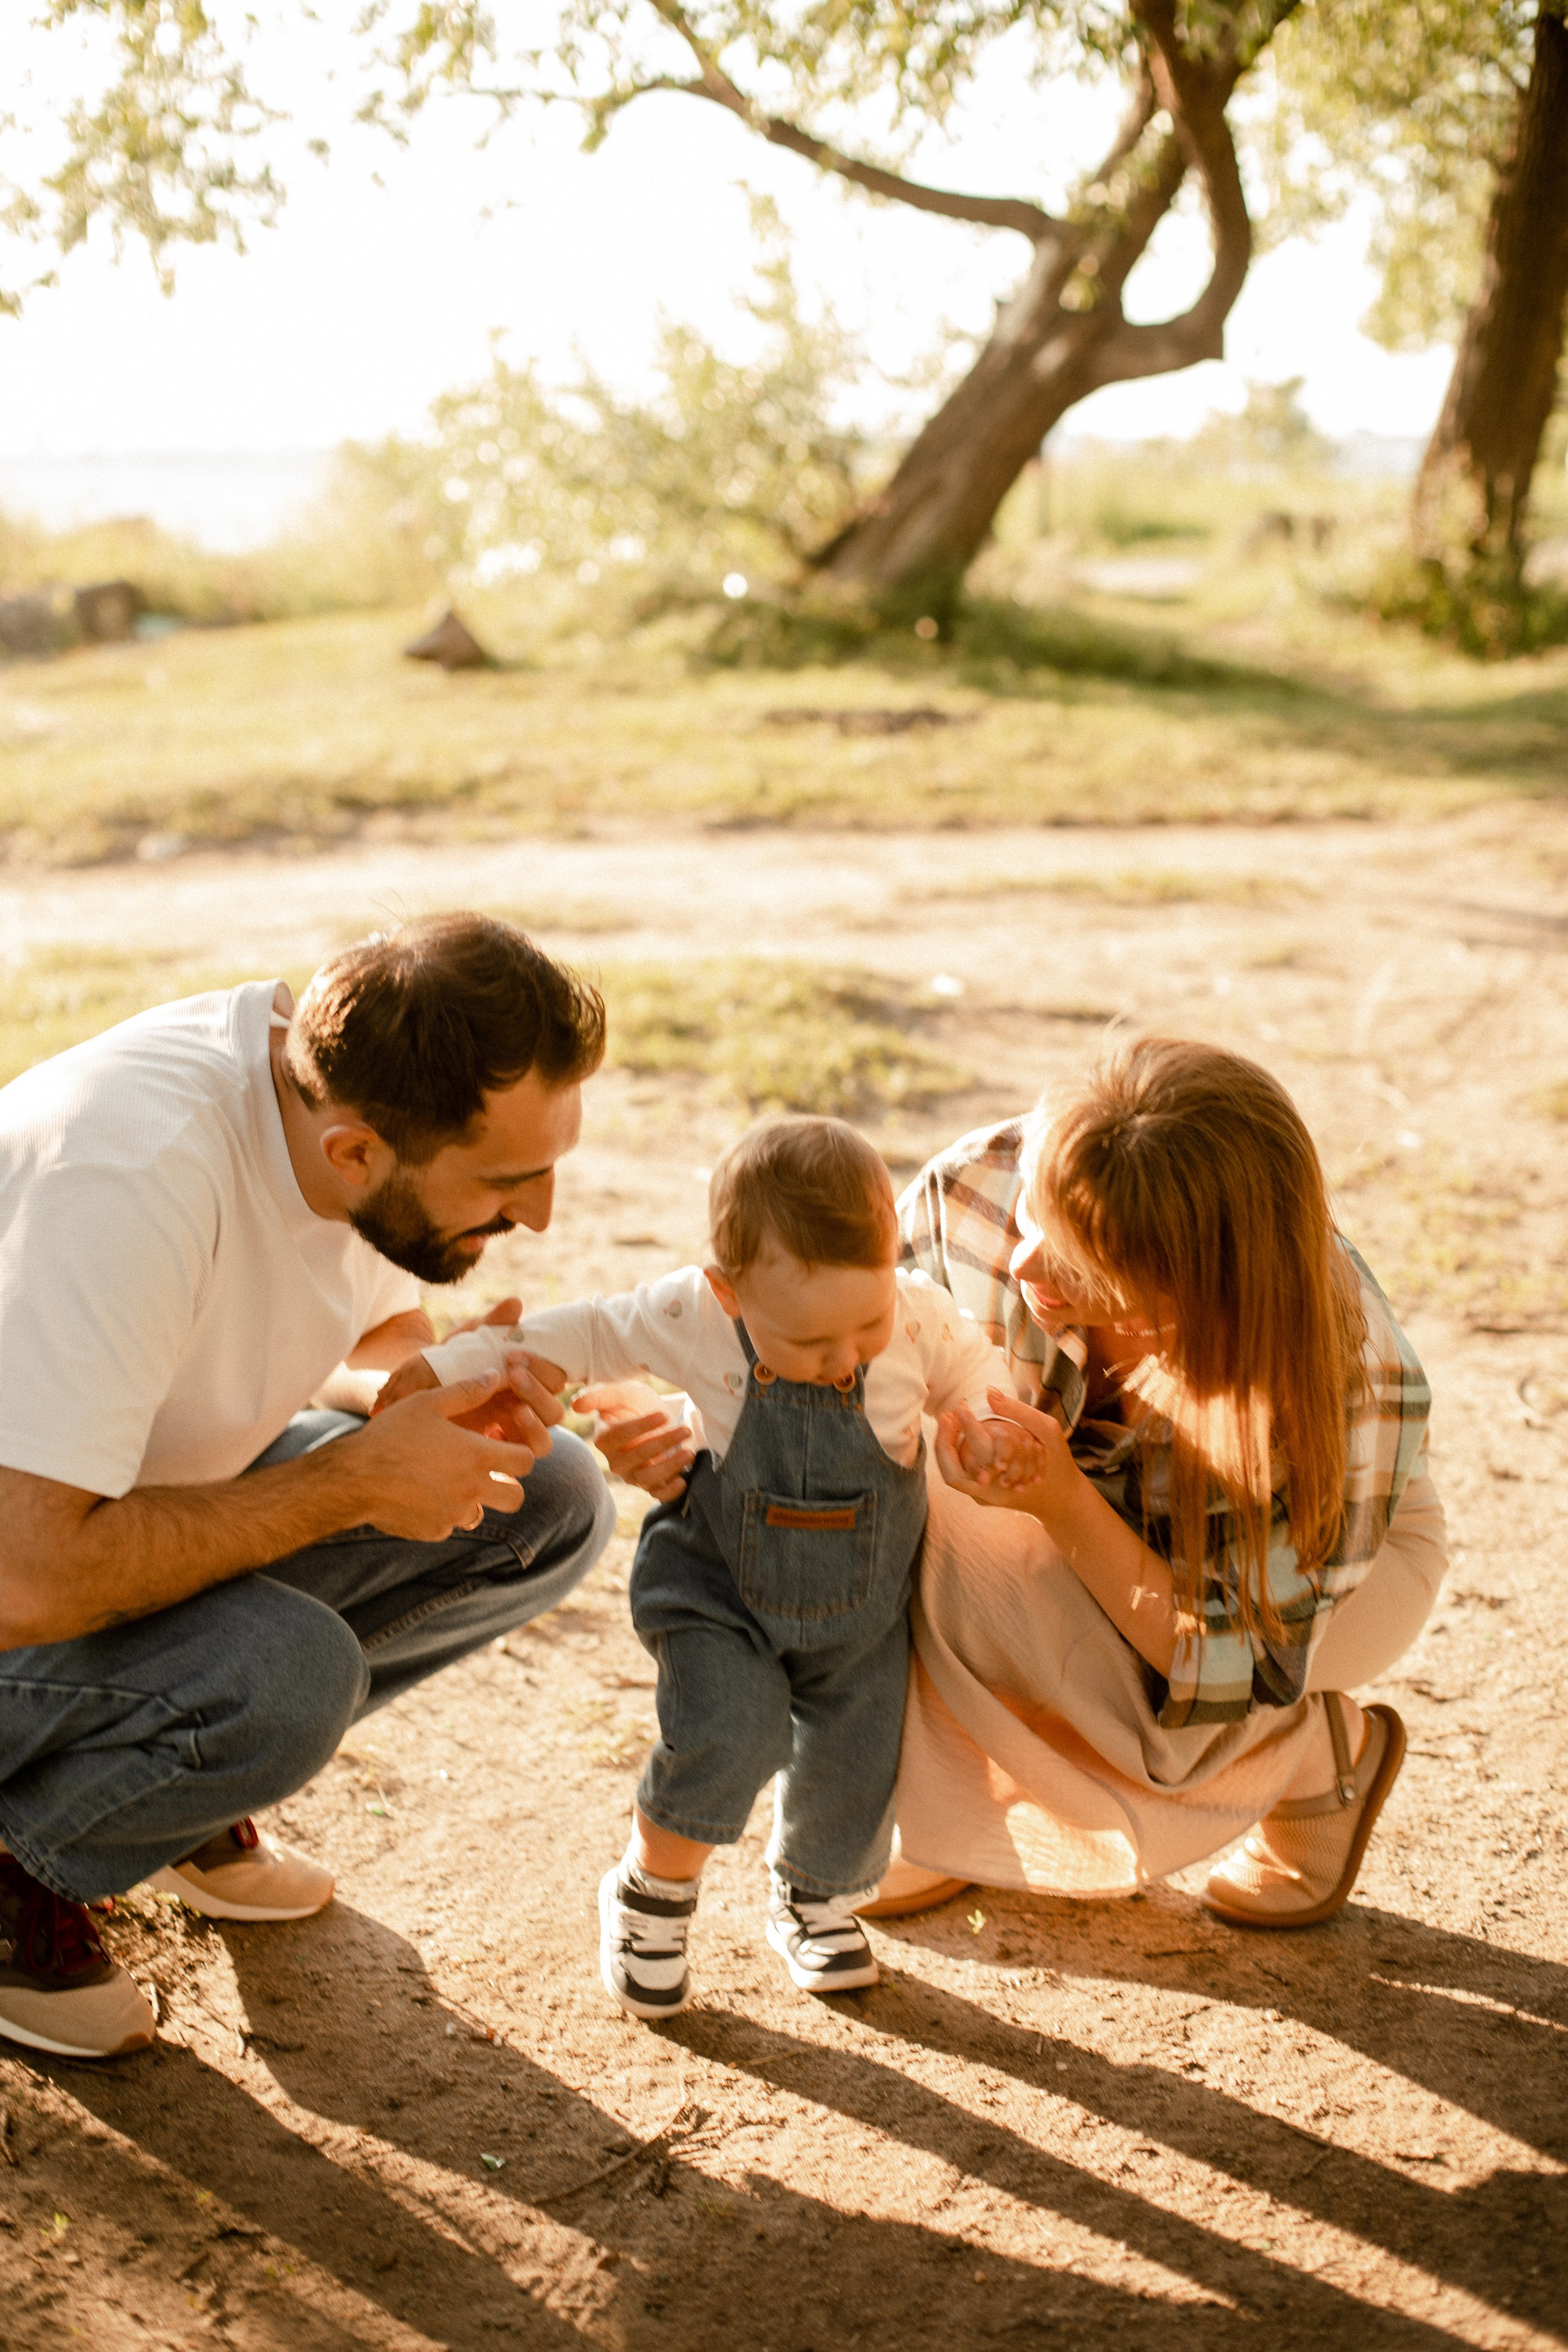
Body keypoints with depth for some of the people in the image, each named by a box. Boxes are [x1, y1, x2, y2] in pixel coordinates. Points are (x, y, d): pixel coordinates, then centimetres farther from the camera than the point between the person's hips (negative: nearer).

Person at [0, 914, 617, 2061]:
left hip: (149, 1494, 8)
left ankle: (181, 1785, 9)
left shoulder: (362, 1093, -13)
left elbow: (377, 1330, 9)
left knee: (553, 1505, -5)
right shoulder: (126, 1173, -37)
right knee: (285, 1674, -36)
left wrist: (422, 1393, -16)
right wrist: (355, 1479, -30)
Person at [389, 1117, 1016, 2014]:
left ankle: (817, 1900, 40)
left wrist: (988, 1425, -20)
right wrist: (456, 1366, -6)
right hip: (721, 1585, -2)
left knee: (854, 1765, 6)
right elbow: (588, 1334, -6)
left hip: (865, 1602, 2)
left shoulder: (923, 1316, -20)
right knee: (730, 1731, -19)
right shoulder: (692, 1317, -23)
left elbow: (971, 1366, 2)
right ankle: (651, 1894, 11)